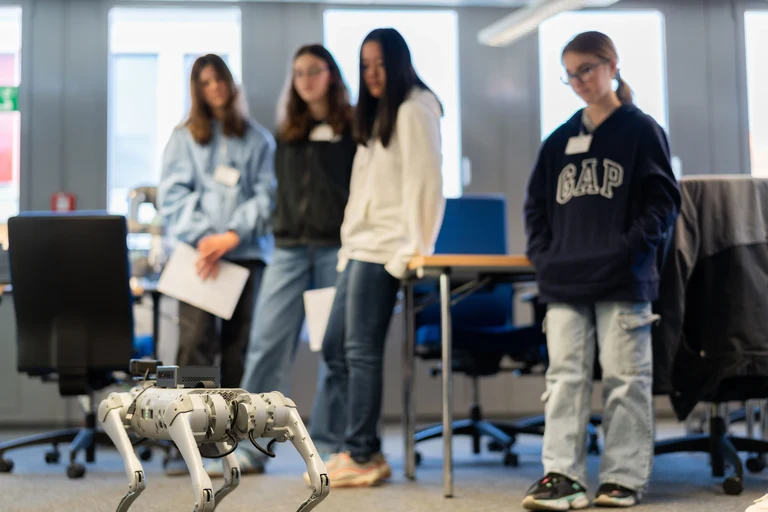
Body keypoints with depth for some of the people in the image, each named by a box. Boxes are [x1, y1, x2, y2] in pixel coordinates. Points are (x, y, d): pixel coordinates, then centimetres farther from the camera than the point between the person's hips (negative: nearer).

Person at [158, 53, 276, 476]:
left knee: (240, 344, 2)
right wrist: (201, 237, -11)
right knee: (195, 341, -12)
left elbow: (267, 195, 3)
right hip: (198, 251, -1)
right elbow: (173, 194, 4)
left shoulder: (259, 139, 13)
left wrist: (232, 235, -11)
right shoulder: (184, 137, 13)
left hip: (247, 251, 1)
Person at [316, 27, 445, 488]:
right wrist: (349, 243, 14)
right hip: (360, 244, 10)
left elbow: (422, 181, -14)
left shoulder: (414, 109, -6)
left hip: (384, 249, -10)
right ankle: (360, 448, 14)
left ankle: (363, 457, -2)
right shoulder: (379, 113, 22)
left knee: (361, 350, -8)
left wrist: (414, 249, -18)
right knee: (335, 347, 9)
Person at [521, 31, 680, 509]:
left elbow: (664, 200, -3)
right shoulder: (560, 140, 15)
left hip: (623, 282, -4)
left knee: (626, 378, 1)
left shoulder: (642, 130, 1)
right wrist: (542, 253, 5)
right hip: (565, 281, 5)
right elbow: (537, 203, 19)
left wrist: (631, 247, -13)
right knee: (565, 377, 2)